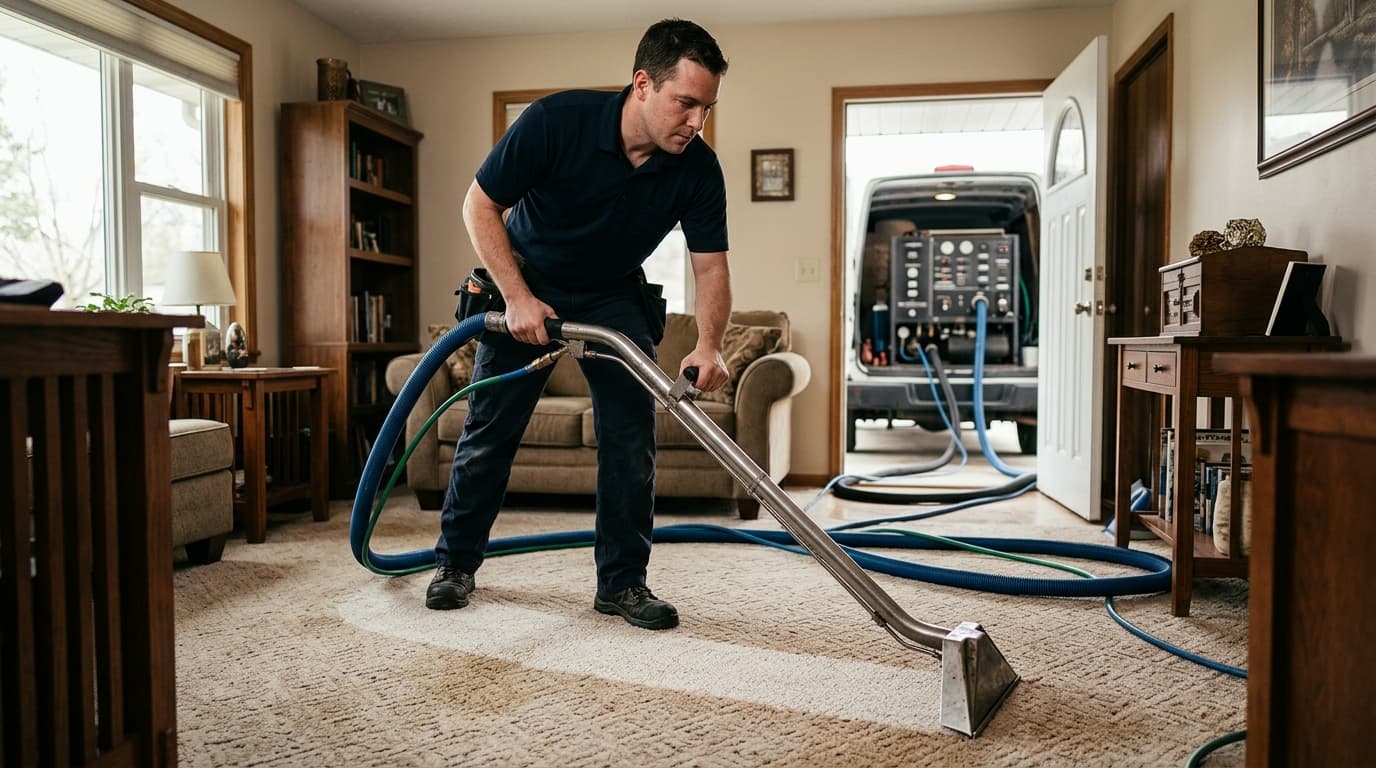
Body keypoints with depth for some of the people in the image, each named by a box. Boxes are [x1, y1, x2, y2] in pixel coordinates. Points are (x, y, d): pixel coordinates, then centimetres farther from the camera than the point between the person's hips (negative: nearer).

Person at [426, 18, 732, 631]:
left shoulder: (698, 168, -19)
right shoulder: (557, 120, -28)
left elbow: (710, 264, -14)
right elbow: (480, 206, -18)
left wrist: (709, 344, -31)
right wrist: (517, 297, -24)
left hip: (614, 299, 2)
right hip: (526, 288, -2)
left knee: (632, 438, -7)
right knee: (489, 431, 3)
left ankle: (622, 582, 6)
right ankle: (456, 562, 22)